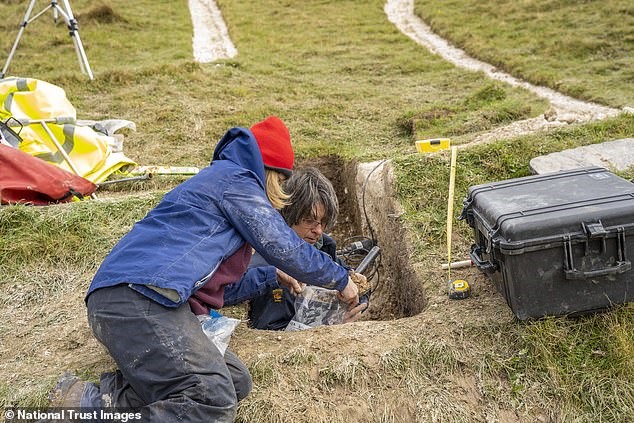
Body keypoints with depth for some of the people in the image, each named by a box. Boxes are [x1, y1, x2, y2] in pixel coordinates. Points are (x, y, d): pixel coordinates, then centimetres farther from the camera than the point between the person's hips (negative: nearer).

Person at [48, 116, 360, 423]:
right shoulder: (236, 178, 4)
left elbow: (217, 283, 39)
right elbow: (284, 247, 0)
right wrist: (341, 280, 15)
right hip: (140, 295, -10)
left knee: (236, 381, -7)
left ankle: (109, 396, -12)